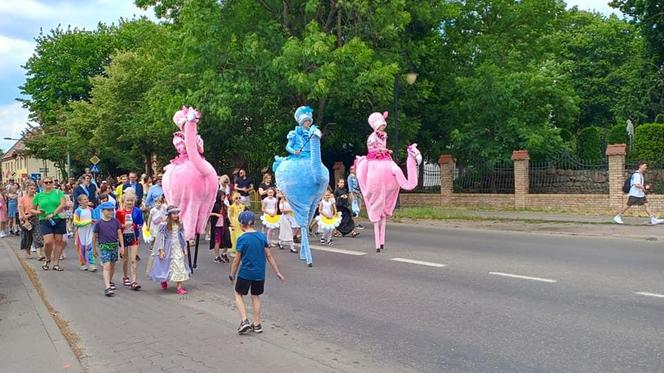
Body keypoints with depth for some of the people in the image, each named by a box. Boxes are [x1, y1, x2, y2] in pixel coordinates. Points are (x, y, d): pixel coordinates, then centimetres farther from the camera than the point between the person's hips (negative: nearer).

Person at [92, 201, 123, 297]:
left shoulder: (115, 221, 3)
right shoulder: (98, 223, -5)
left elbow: (119, 234, 7)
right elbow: (95, 237, 4)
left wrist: (122, 246, 2)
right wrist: (94, 250, 8)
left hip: (114, 246, 4)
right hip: (104, 246, -4)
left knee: (112, 265, 15)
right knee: (107, 266, -12)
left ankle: (110, 282, 37)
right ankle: (107, 287, -17)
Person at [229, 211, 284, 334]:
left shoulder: (242, 239, -13)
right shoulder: (262, 236, 0)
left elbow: (237, 260, -9)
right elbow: (269, 256, 2)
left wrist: (232, 274, 4)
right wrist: (277, 272, 9)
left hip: (245, 273, -4)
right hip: (259, 273, 4)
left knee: (238, 294, 14)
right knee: (256, 296, 17)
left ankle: (244, 321, 1)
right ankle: (257, 324, 21)